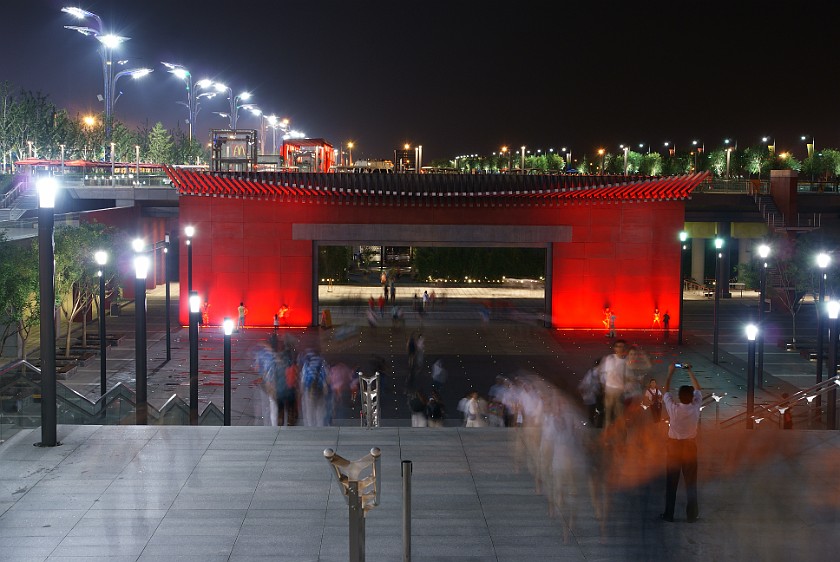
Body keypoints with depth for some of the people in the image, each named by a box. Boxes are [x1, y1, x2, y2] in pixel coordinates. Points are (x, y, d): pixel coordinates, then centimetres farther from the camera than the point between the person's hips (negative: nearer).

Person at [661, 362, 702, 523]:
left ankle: (669, 514, 9)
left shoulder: (673, 408, -16)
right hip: (690, 446, 1)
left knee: (671, 482, 5)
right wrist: (690, 372, 13)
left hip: (674, 446, -1)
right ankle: (692, 515, 11)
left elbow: (666, 390, 1)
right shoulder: (695, 407, -13)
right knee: (691, 482, 7)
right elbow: (698, 389, 4)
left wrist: (671, 372, 12)